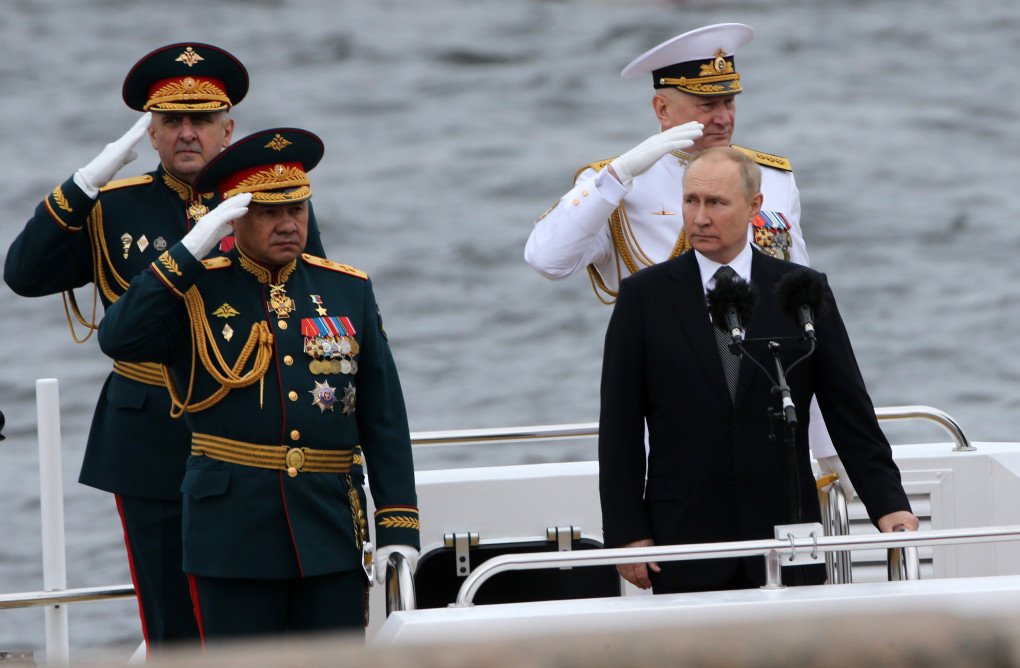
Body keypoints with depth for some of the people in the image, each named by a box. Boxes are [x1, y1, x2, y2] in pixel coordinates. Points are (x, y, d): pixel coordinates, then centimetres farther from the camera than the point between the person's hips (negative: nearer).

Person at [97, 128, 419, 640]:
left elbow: (384, 421, 9)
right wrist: (191, 250, -18)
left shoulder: (348, 290, 9)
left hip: (331, 531, 2)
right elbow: (119, 339, -18)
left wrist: (397, 526, 2)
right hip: (233, 532, -2)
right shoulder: (196, 292, 2)